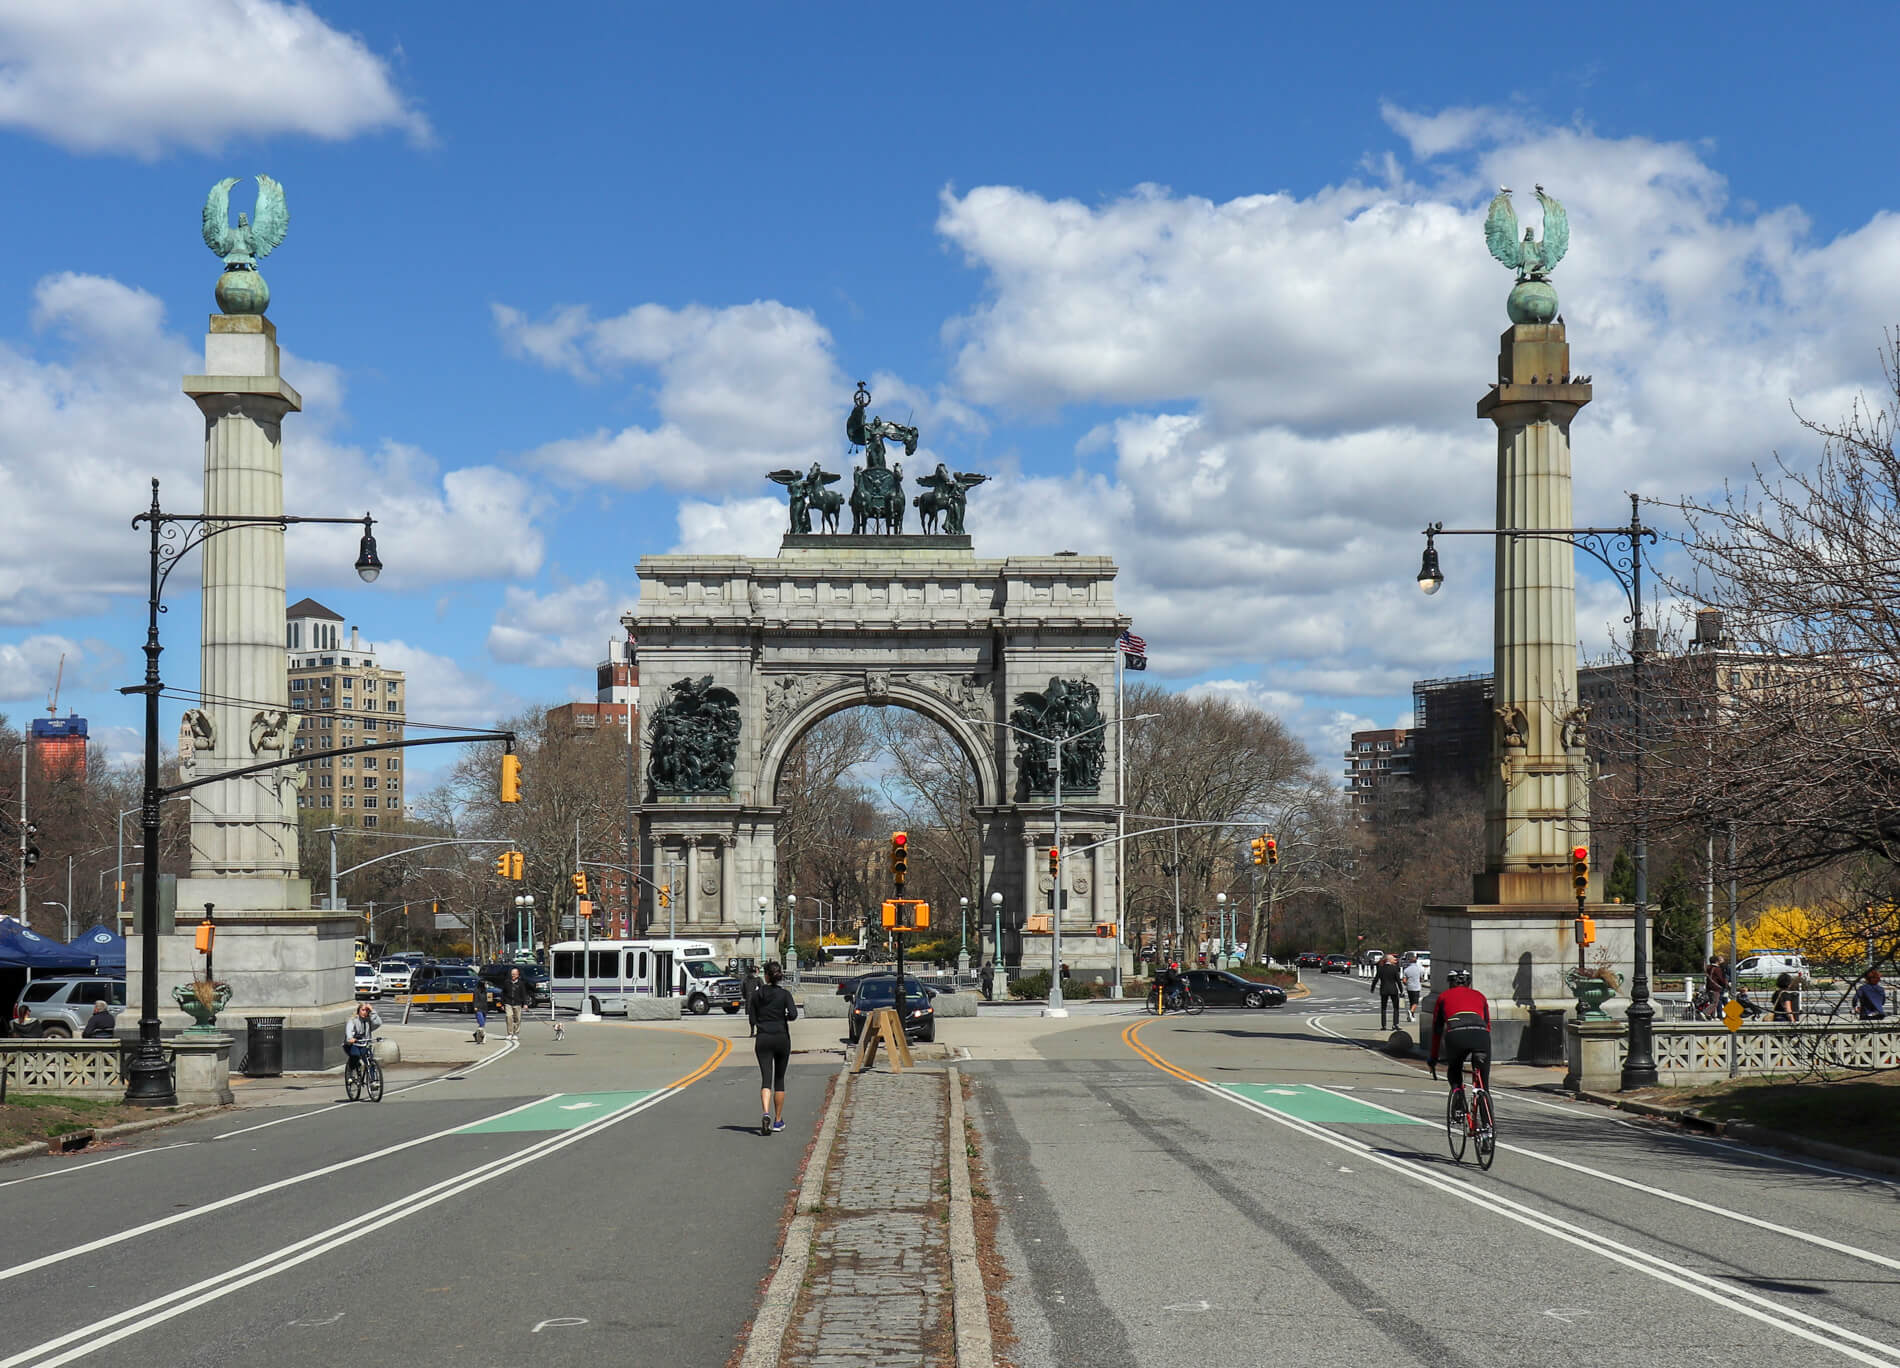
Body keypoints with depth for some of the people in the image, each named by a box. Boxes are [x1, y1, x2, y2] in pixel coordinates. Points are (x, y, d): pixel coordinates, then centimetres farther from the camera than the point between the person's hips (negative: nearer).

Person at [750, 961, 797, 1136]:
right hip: (781, 1038, 0)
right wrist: (784, 1017, 6)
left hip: (763, 1038, 0)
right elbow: (793, 1014, -16)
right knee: (779, 1079, 13)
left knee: (766, 1079, -5)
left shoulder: (757, 995, 2)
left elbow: (753, 1019, 4)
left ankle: (765, 1113, -30)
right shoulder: (784, 994, -4)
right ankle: (778, 1120, 19)